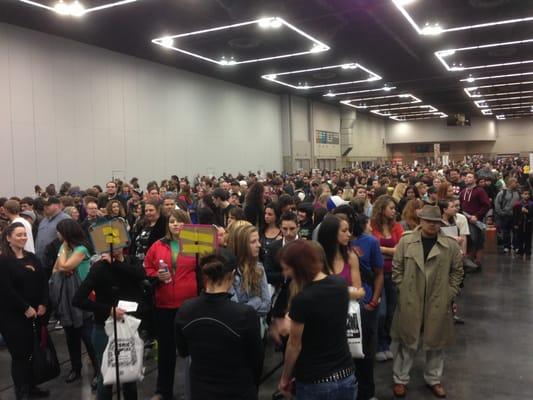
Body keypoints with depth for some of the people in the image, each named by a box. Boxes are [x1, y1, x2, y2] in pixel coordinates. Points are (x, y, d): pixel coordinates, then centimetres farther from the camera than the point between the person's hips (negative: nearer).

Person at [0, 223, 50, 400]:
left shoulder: (32, 258, 10)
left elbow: (43, 281, 7)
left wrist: (43, 304, -5)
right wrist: (25, 308, -15)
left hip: (34, 312, 6)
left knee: (31, 352, 10)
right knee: (19, 354, 0)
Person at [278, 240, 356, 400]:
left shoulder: (302, 300, -23)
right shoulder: (341, 284, -4)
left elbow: (294, 346, -10)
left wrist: (285, 379, 3)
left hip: (315, 383, -6)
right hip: (346, 377, 6)